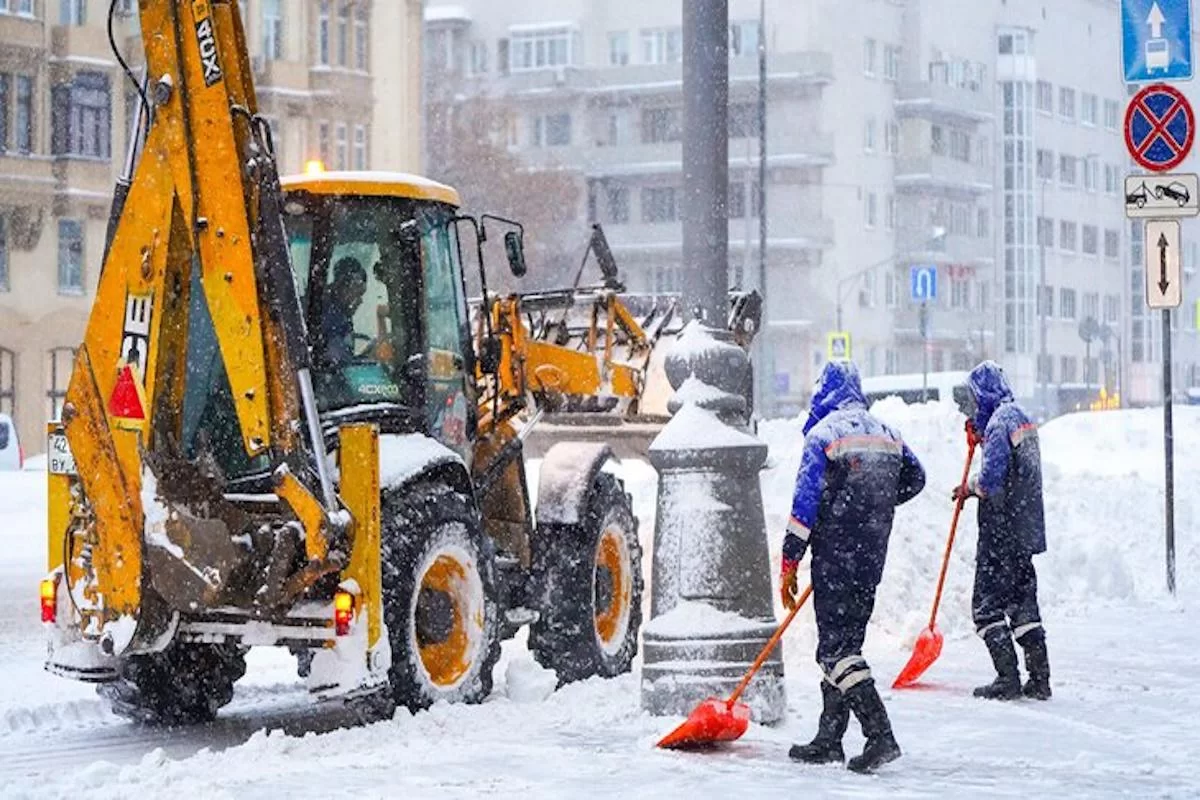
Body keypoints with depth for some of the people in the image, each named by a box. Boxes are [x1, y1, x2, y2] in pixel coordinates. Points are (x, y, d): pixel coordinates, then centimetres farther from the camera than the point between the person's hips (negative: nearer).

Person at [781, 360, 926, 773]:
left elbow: (805, 503, -13)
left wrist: (789, 564, -8)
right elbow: (915, 479, 21)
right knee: (846, 640, 15)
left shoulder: (823, 433, -10)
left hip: (835, 555, -7)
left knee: (836, 646, -7)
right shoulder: (886, 433, 10)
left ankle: (880, 735, -20)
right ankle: (829, 739, 19)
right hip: (873, 556, 7)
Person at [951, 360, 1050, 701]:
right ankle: (1039, 679, 12)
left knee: (987, 606, -3)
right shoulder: (1022, 418, 13)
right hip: (1026, 529, 9)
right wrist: (980, 436, 16)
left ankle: (1008, 679, -6)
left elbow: (991, 479, -23)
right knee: (1023, 601, 13)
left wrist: (969, 488, -4)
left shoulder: (1000, 421, -17)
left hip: (1002, 530, -9)